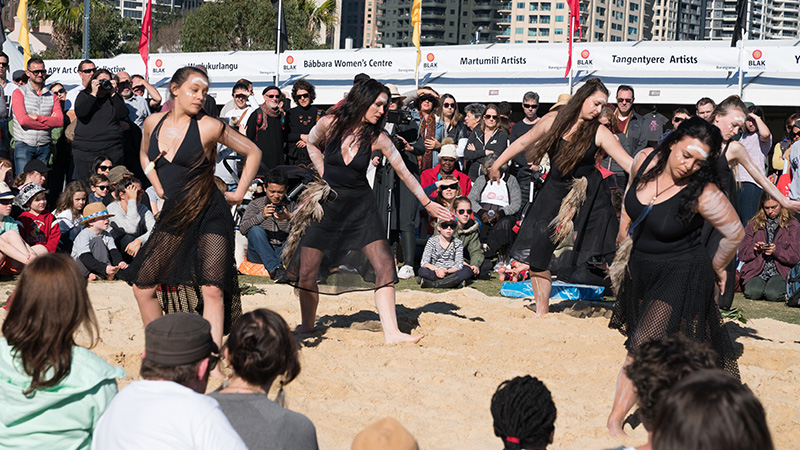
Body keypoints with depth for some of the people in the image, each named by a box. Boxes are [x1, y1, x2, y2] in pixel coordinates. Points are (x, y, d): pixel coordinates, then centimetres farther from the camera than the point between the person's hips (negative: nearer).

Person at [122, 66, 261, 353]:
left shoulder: (209, 127, -9)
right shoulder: (153, 123, 4)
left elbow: (253, 152, 1)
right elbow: (145, 155, 26)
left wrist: (239, 193, -1)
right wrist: (158, 187, 14)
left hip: (209, 214, -5)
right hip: (173, 215, 5)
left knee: (212, 290, -17)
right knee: (142, 286, 5)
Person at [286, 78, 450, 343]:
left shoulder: (377, 138, -7)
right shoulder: (329, 124, -8)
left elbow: (404, 172, 1)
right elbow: (311, 144, 14)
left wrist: (427, 203, 6)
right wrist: (324, 175, 4)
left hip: (360, 206, 1)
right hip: (327, 202, 0)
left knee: (385, 266, -14)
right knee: (305, 272, -2)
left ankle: (391, 332, -14)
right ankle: (308, 325, 22)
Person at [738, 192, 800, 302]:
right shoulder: (753, 224, 15)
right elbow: (742, 254, 12)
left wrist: (777, 251, -17)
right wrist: (754, 249, -10)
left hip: (781, 272, -1)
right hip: (757, 271, 1)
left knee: (773, 294, -31)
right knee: (753, 292, -31)